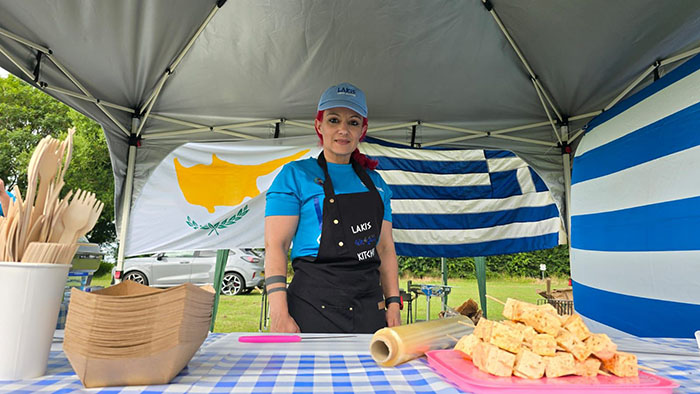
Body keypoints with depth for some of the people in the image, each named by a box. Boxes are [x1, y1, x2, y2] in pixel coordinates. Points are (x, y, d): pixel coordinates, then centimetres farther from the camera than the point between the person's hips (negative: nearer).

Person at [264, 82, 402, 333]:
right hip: (314, 306, -4)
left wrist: (393, 303, 7)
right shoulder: (295, 174, 0)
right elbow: (275, 244, -6)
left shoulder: (375, 181, 14)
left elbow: (385, 248, 15)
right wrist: (279, 313, -15)